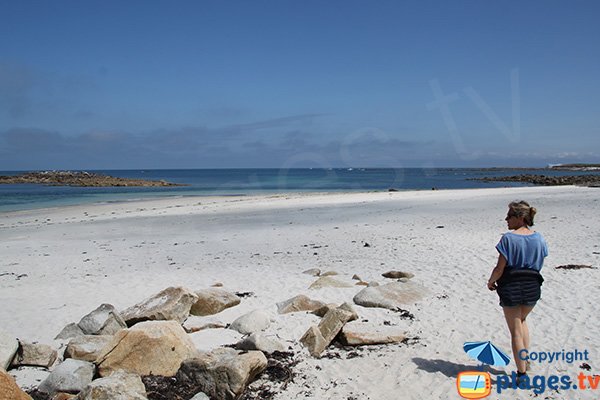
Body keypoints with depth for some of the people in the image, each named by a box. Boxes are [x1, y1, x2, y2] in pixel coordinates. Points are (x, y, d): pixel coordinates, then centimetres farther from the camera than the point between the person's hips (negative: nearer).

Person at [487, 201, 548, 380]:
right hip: (532, 288, 5)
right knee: (522, 321, 30)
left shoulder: (509, 238, -17)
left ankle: (522, 374, 13)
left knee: (515, 330, 7)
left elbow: (500, 268, -16)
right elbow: (538, 265, 6)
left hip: (510, 287, -5)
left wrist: (491, 281, 1)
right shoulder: (539, 238, -2)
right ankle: (526, 360, 31)